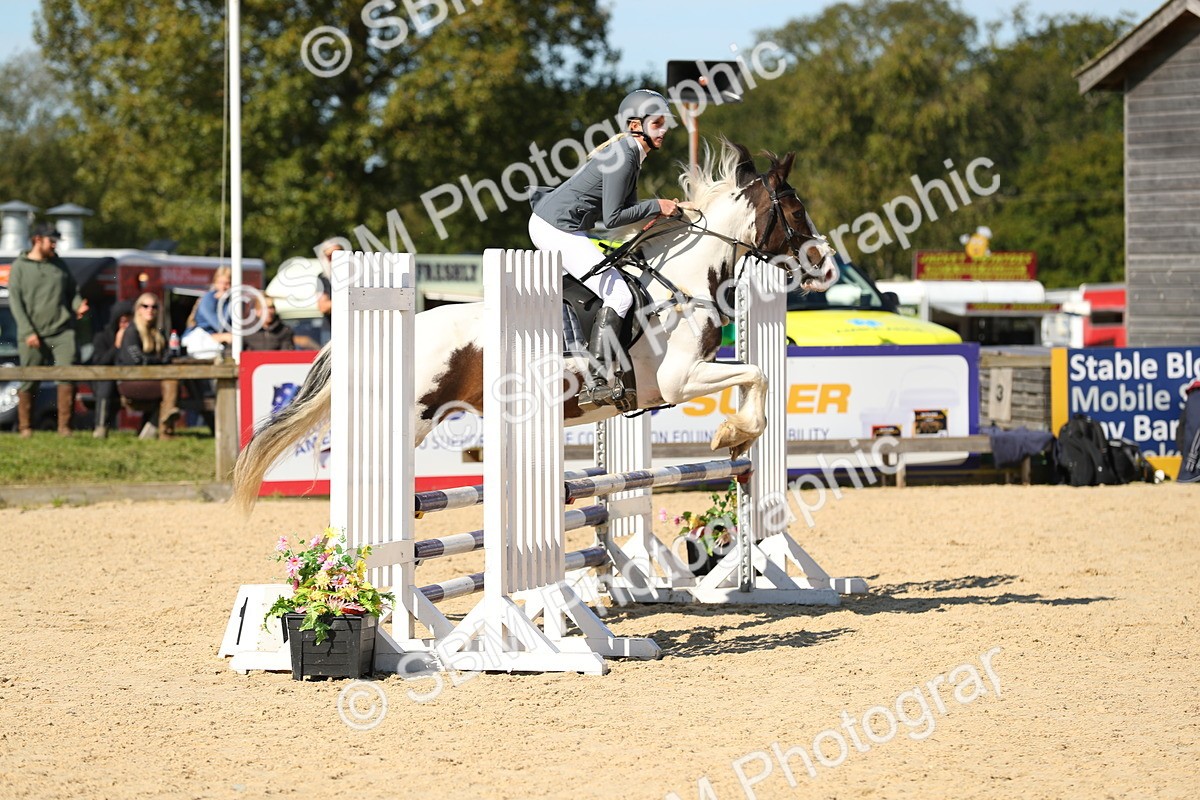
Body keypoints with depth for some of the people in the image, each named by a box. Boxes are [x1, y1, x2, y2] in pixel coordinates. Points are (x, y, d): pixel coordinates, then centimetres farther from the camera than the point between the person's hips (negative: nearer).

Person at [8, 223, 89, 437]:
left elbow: (73, 291, 22)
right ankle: (25, 428, 11)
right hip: (33, 334, -3)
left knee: (67, 376, -10)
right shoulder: (20, 266, 5)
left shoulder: (59, 265, 16)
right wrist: (29, 332, -10)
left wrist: (78, 306, -2)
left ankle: (64, 426, -6)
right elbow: (15, 301, -1)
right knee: (29, 382, 1)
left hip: (63, 331, 3)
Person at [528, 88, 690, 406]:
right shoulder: (622, 157, -18)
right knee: (619, 296, -14)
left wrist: (668, 208, 2)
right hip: (557, 229, -11)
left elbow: (627, 208, 17)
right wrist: (656, 207, -12)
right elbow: (612, 218, -20)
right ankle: (596, 380, -15)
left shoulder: (629, 153, 13)